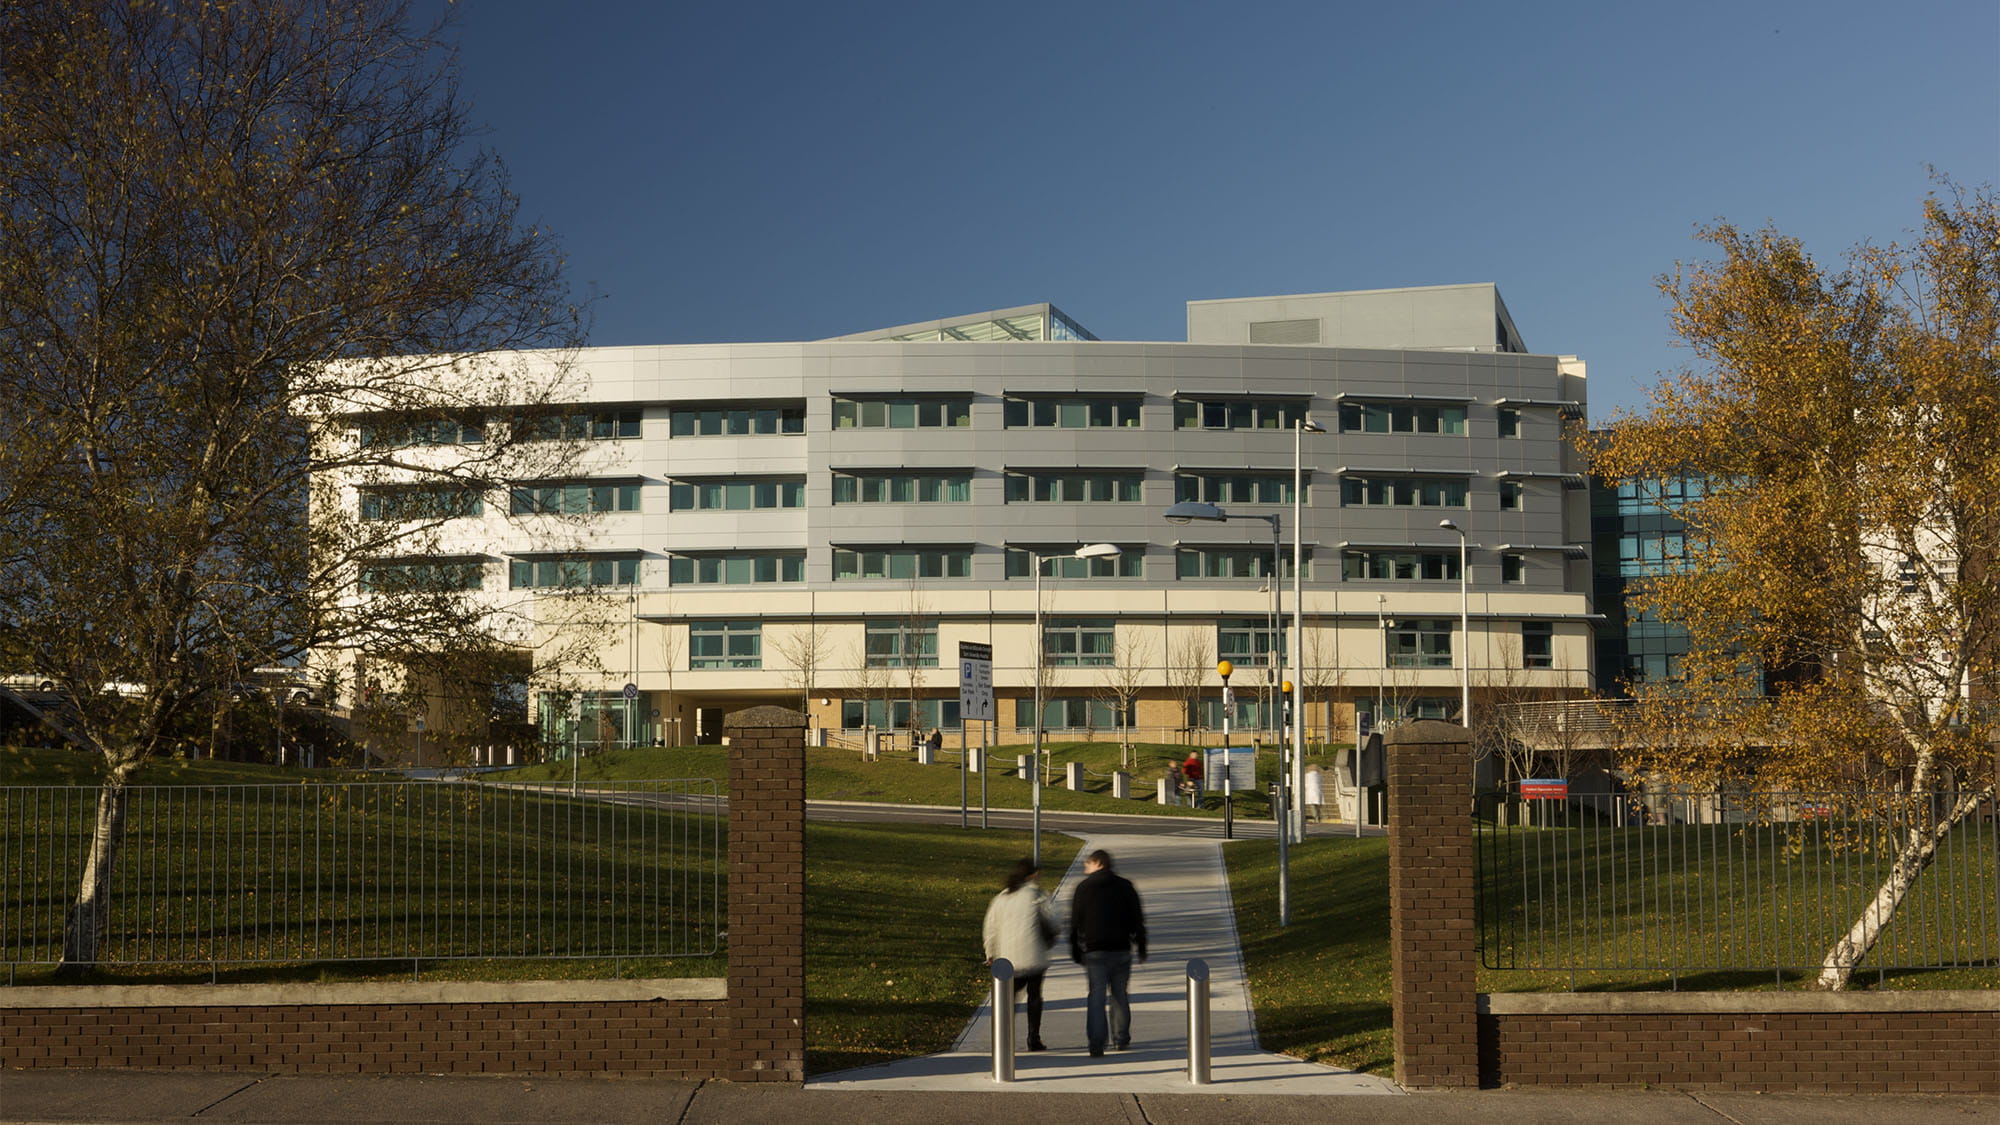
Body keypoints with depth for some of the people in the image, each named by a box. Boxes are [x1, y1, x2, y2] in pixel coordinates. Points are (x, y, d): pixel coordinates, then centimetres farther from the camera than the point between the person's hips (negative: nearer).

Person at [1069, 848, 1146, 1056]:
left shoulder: (1083, 888, 0)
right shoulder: (1125, 886, 6)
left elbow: (1075, 923, 1)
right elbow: (1138, 920, 6)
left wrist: (1076, 952, 8)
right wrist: (1141, 948, 12)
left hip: (1094, 951, -2)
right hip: (1121, 949, 2)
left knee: (1095, 996, -4)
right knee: (1119, 995, 15)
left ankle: (1096, 1042, -14)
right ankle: (1121, 1038, 20)